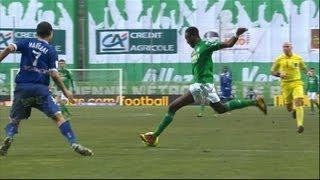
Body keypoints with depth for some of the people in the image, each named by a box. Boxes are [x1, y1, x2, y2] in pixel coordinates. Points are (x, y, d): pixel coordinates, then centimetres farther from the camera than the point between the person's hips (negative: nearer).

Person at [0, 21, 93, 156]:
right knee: (58, 117, -4)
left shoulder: (27, 43, 12)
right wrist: (65, 92, 7)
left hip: (22, 88, 2)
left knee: (14, 120, 15)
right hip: (41, 89, -2)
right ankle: (74, 143, -17)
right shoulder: (51, 51, 7)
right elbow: (54, 74, -1)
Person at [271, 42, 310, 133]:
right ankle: (294, 111, 46)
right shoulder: (279, 59, 1)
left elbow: (303, 67, 21)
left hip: (297, 83, -1)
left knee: (299, 102, -22)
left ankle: (300, 125, -27)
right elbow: (272, 71, 8)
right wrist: (279, 74, -13)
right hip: (286, 84, 1)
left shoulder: (298, 58, 4)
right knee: (288, 107, 6)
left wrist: (308, 72, -2)